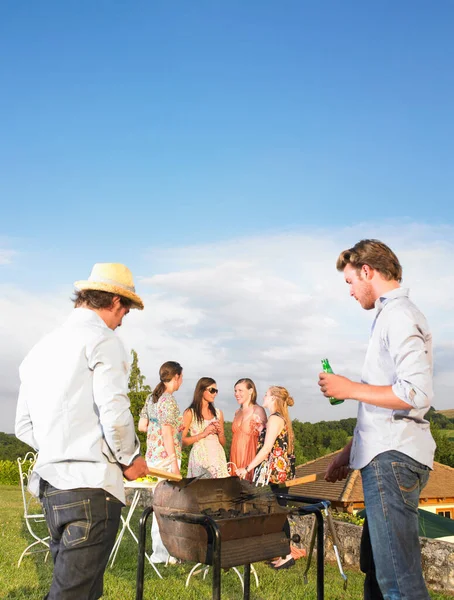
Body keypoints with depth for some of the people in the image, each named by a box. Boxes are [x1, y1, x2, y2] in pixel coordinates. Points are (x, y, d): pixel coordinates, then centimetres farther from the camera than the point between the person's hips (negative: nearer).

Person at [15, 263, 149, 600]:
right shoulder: (103, 340, -8)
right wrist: (130, 459, -2)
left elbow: (24, 427, 18)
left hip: (50, 484, 8)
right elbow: (114, 414, -19)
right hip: (90, 485, -8)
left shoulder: (42, 348, 17)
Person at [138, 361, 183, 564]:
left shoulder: (152, 397, 11)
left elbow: (141, 426, 15)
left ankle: (160, 550, 25)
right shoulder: (169, 401, -15)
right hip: (166, 458, -9)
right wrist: (175, 465, -17)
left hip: (152, 456, 9)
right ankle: (161, 553, 7)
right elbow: (167, 435, -19)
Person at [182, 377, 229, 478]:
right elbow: (182, 441, -9)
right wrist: (203, 434, -12)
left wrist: (219, 431, 1)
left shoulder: (218, 413, 14)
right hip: (200, 457, -4)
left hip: (218, 457, 4)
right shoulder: (190, 413, -1)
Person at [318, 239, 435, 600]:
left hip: (393, 460, -10)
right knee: (376, 567, 15)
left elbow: (416, 394, -22)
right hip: (385, 457, 10)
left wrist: (350, 389, -13)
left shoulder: (399, 315, -10)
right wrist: (350, 452, 24)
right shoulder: (391, 316, 19)